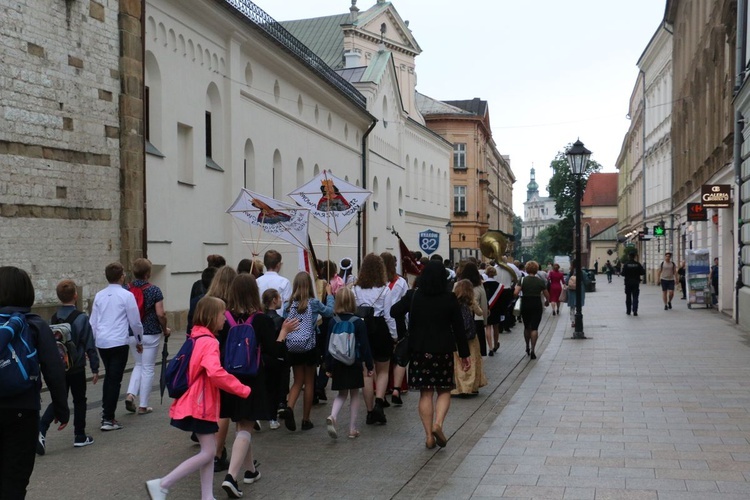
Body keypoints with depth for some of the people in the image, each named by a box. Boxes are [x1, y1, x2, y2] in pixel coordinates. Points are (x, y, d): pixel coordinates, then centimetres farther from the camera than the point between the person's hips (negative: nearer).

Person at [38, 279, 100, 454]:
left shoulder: (53, 318, 1)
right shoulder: (81, 318, -15)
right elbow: (90, 346, -13)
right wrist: (95, 368, -5)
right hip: (76, 369, -4)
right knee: (79, 401, 11)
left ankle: (40, 431, -7)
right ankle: (80, 436, 18)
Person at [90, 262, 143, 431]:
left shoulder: (99, 295, 7)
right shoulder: (126, 296, -7)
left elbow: (93, 322, 12)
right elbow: (135, 322, -3)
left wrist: (94, 340, 24)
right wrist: (139, 341, 11)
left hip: (101, 342, 5)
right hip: (119, 342, -5)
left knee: (109, 376, 21)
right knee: (115, 379, 1)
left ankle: (106, 412, 22)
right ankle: (108, 419, 2)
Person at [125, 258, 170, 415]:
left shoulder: (126, 289, 0)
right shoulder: (154, 290, -12)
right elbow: (160, 314, -15)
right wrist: (165, 330, 1)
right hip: (151, 334, -4)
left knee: (139, 365, 22)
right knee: (148, 368, 6)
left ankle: (130, 394, 3)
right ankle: (143, 406, 8)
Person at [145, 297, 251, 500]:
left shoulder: (197, 337, 10)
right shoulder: (209, 342, -20)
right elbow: (215, 373, -34)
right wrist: (243, 390, -27)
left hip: (197, 402, 10)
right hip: (201, 405, -10)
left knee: (209, 450, 13)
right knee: (207, 453, -4)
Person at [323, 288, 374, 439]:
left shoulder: (332, 323, -3)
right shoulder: (358, 323, -10)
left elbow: (328, 347, 1)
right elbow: (364, 346, -7)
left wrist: (328, 367, 9)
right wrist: (369, 365, 1)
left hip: (338, 364, 2)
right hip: (354, 364, -2)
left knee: (342, 394, 15)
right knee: (354, 394, 10)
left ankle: (332, 416, -12)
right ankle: (352, 429, 11)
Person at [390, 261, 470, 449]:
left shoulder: (413, 296, -5)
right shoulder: (450, 299, -6)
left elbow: (394, 311, -3)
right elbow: (458, 328, -3)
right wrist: (464, 354, 3)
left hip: (419, 350, 1)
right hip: (443, 351, -1)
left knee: (425, 393, 7)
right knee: (444, 391, 13)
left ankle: (429, 435, 7)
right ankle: (438, 423, -9)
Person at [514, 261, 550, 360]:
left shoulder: (522, 280, -4)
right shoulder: (541, 281, -2)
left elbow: (516, 293, -15)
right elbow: (547, 295, 2)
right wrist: (547, 302, 21)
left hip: (525, 304, 1)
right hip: (537, 305, -1)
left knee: (526, 327, 18)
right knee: (534, 328, 0)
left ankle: (527, 348, 30)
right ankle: (533, 350, -7)